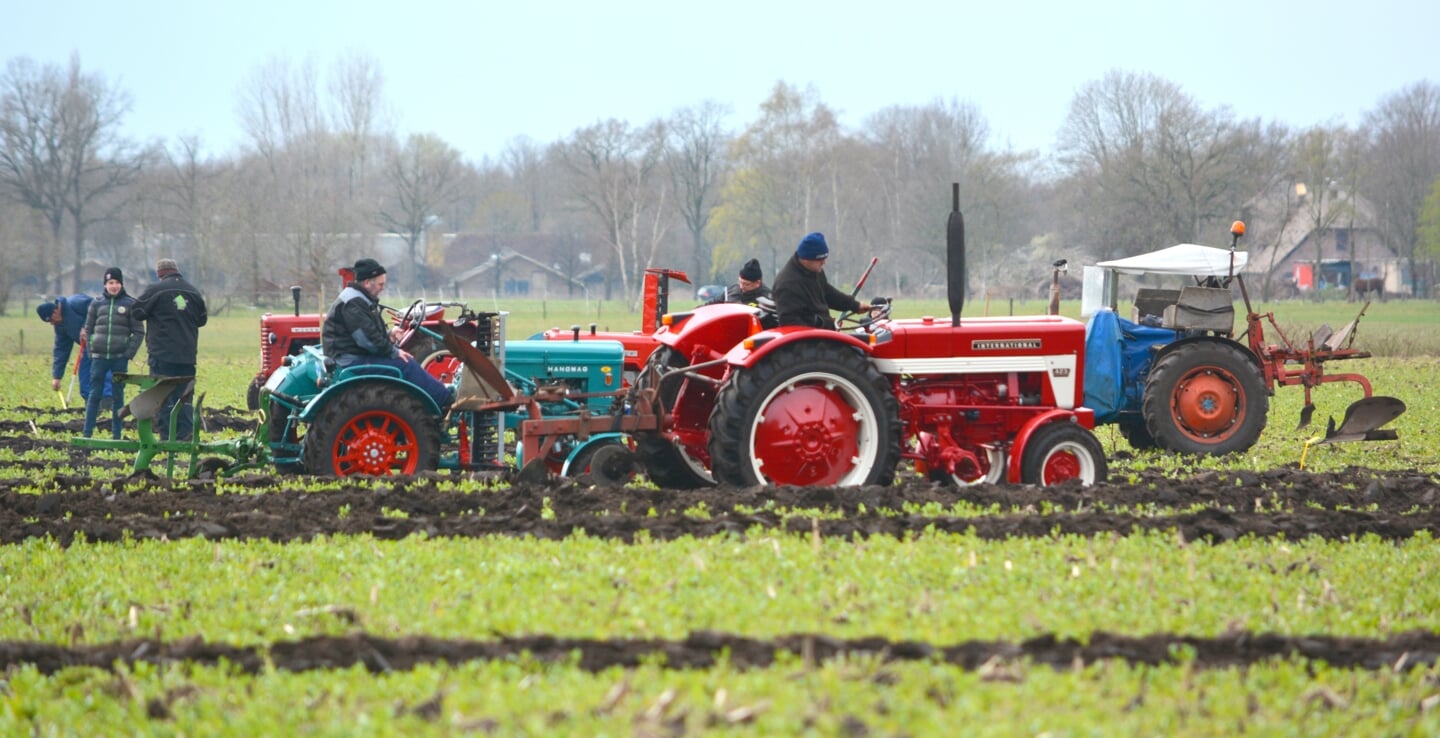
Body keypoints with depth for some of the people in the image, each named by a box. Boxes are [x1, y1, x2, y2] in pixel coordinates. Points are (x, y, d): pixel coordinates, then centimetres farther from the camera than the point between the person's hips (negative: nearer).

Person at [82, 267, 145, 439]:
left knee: (118, 396, 3)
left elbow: (139, 332, 1)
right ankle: (87, 434, 2)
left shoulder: (130, 304, 2)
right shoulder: (96, 303, 8)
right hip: (99, 357, 2)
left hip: (120, 358, -2)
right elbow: (88, 329, 14)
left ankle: (117, 435, 8)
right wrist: (90, 351, 3)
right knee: (94, 395, 1)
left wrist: (129, 354, -7)